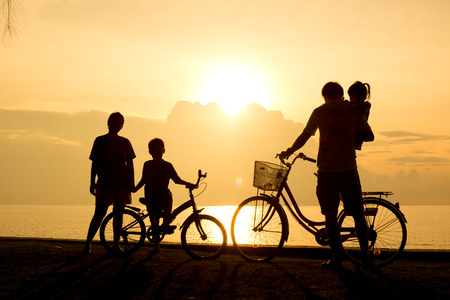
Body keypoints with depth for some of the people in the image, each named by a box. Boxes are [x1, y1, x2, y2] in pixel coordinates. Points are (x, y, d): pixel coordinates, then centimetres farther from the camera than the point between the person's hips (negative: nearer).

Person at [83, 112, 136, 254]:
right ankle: (87, 244, 0)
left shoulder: (125, 142, 10)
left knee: (118, 214, 4)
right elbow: (94, 163, 4)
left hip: (121, 183, 2)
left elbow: (130, 164, 11)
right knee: (99, 214, -6)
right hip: (104, 183, -2)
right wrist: (92, 183, -2)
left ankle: (116, 244, 13)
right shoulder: (100, 141, 5)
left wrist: (131, 183, 3)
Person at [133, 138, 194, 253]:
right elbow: (143, 180, 14)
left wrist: (186, 183, -11)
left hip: (163, 194, -1)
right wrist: (135, 189, 2)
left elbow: (176, 179, 5)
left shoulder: (167, 166, 2)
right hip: (151, 196, 1)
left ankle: (166, 224, -36)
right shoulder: (147, 165, 4)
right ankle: (156, 245, 15)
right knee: (154, 221, 2)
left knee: (168, 198, -38)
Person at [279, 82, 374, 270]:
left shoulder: (320, 112, 2)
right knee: (357, 213, 11)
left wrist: (288, 152, 17)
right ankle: (365, 255, 11)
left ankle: (336, 258, 3)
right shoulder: (353, 111, 6)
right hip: (348, 168, 2)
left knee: (330, 215, 4)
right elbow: (369, 136, 8)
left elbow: (305, 136, 3)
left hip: (327, 169, -1)